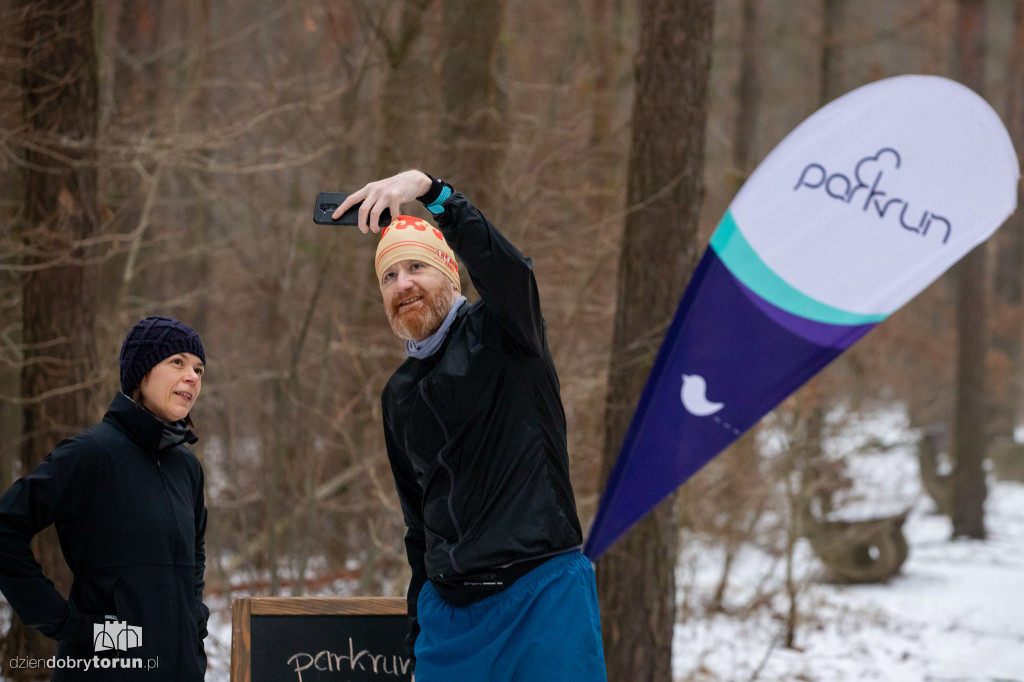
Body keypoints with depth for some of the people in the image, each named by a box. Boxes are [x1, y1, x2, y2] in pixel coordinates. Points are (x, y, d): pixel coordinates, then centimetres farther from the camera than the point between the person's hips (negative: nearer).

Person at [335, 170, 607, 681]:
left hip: (542, 590, -6)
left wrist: (429, 190, -38)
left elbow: (506, 266, -24)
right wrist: (418, 641, 21)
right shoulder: (399, 395, 18)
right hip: (449, 609, 6)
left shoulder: (499, 334, 1)